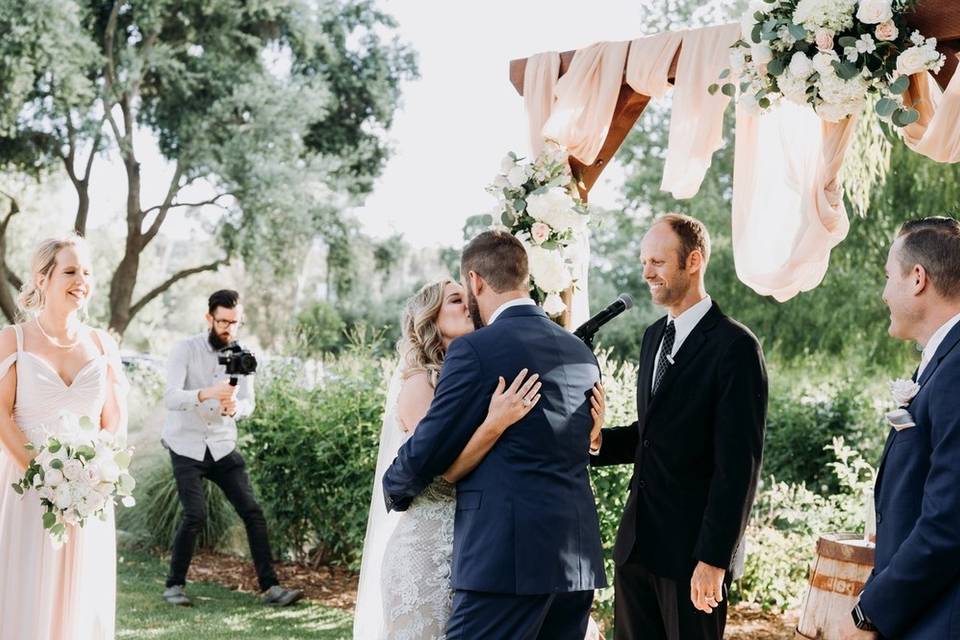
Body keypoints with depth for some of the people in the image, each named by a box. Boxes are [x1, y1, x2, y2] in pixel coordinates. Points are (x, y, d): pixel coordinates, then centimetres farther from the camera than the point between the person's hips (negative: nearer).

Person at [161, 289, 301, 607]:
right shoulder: (185, 349, -11)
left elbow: (249, 403, 2)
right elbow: (170, 398, -22)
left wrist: (235, 407, -23)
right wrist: (207, 394, -40)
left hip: (223, 446, 4)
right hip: (186, 446, -4)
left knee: (252, 511, -4)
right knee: (195, 515, -14)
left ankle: (269, 586, 1)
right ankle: (175, 585, 5)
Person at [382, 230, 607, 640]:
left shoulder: (475, 350, -9)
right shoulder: (582, 353, 13)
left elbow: (426, 451, -6)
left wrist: (393, 490, 14)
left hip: (509, 558, -7)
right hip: (578, 558, 8)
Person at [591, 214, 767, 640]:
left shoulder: (734, 347, -12)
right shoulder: (654, 336, 14)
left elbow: (737, 466, -15)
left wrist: (714, 558, -17)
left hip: (692, 548, -7)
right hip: (637, 541, 7)